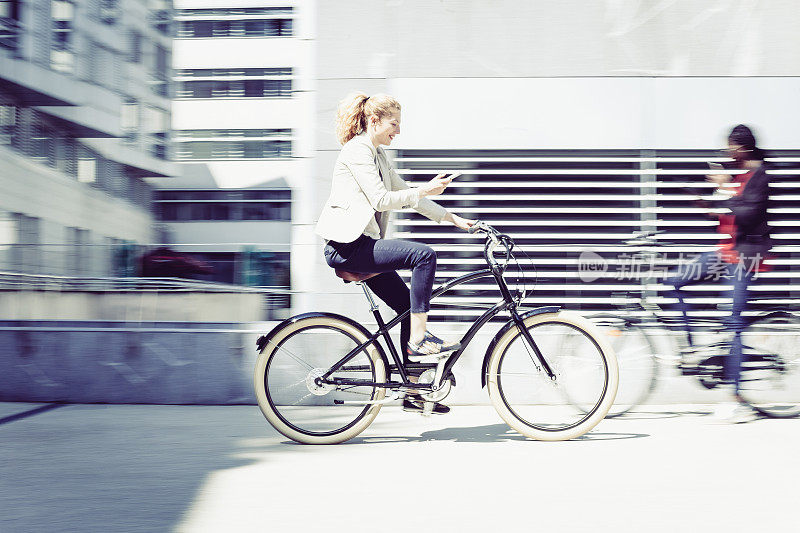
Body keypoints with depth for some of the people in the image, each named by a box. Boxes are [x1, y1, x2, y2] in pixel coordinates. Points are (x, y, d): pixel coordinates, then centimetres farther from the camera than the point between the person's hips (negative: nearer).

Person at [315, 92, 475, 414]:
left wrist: (452, 218, 17)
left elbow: (403, 193, 22)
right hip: (348, 245, -10)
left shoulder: (378, 154, 19)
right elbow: (380, 199, -18)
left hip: (362, 245, 10)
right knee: (423, 254, -22)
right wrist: (424, 191, -14)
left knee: (409, 306, 6)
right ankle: (418, 339, -16)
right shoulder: (357, 150, -11)